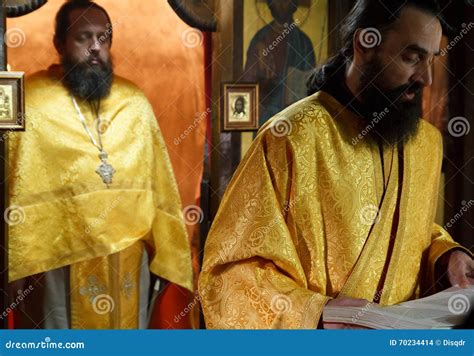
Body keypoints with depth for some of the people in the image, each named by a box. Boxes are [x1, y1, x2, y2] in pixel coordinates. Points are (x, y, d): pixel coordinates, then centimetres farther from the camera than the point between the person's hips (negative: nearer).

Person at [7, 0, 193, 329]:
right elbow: (17, 190, -4)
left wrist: (165, 252, 5)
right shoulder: (31, 101, -5)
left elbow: (160, 187, 7)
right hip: (60, 256, -3)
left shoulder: (136, 103, 5)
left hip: (129, 256, 3)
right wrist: (18, 261, -7)